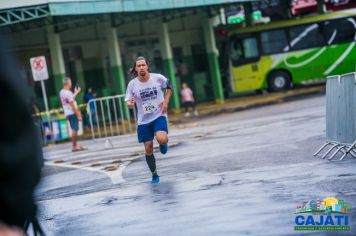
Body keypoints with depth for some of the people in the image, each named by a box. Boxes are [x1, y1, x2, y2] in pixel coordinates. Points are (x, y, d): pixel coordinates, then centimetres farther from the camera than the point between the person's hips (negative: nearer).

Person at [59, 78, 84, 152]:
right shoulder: (68, 93, -17)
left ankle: (75, 145, 19)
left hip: (67, 114, 9)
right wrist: (78, 115, -17)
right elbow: (72, 106, -19)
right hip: (72, 113, -9)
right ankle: (74, 146, -4)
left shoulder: (61, 92, 12)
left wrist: (76, 92, 31)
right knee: (75, 129, -6)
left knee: (74, 129, 15)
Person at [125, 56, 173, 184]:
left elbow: (169, 87, 9)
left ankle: (164, 143, 11)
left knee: (161, 139, -28)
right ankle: (154, 174, 24)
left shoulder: (158, 78, -9)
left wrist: (166, 102, -3)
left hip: (159, 116, -1)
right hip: (143, 120, 2)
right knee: (148, 148, 4)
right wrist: (130, 104, -24)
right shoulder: (132, 84, -8)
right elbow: (129, 102, 0)